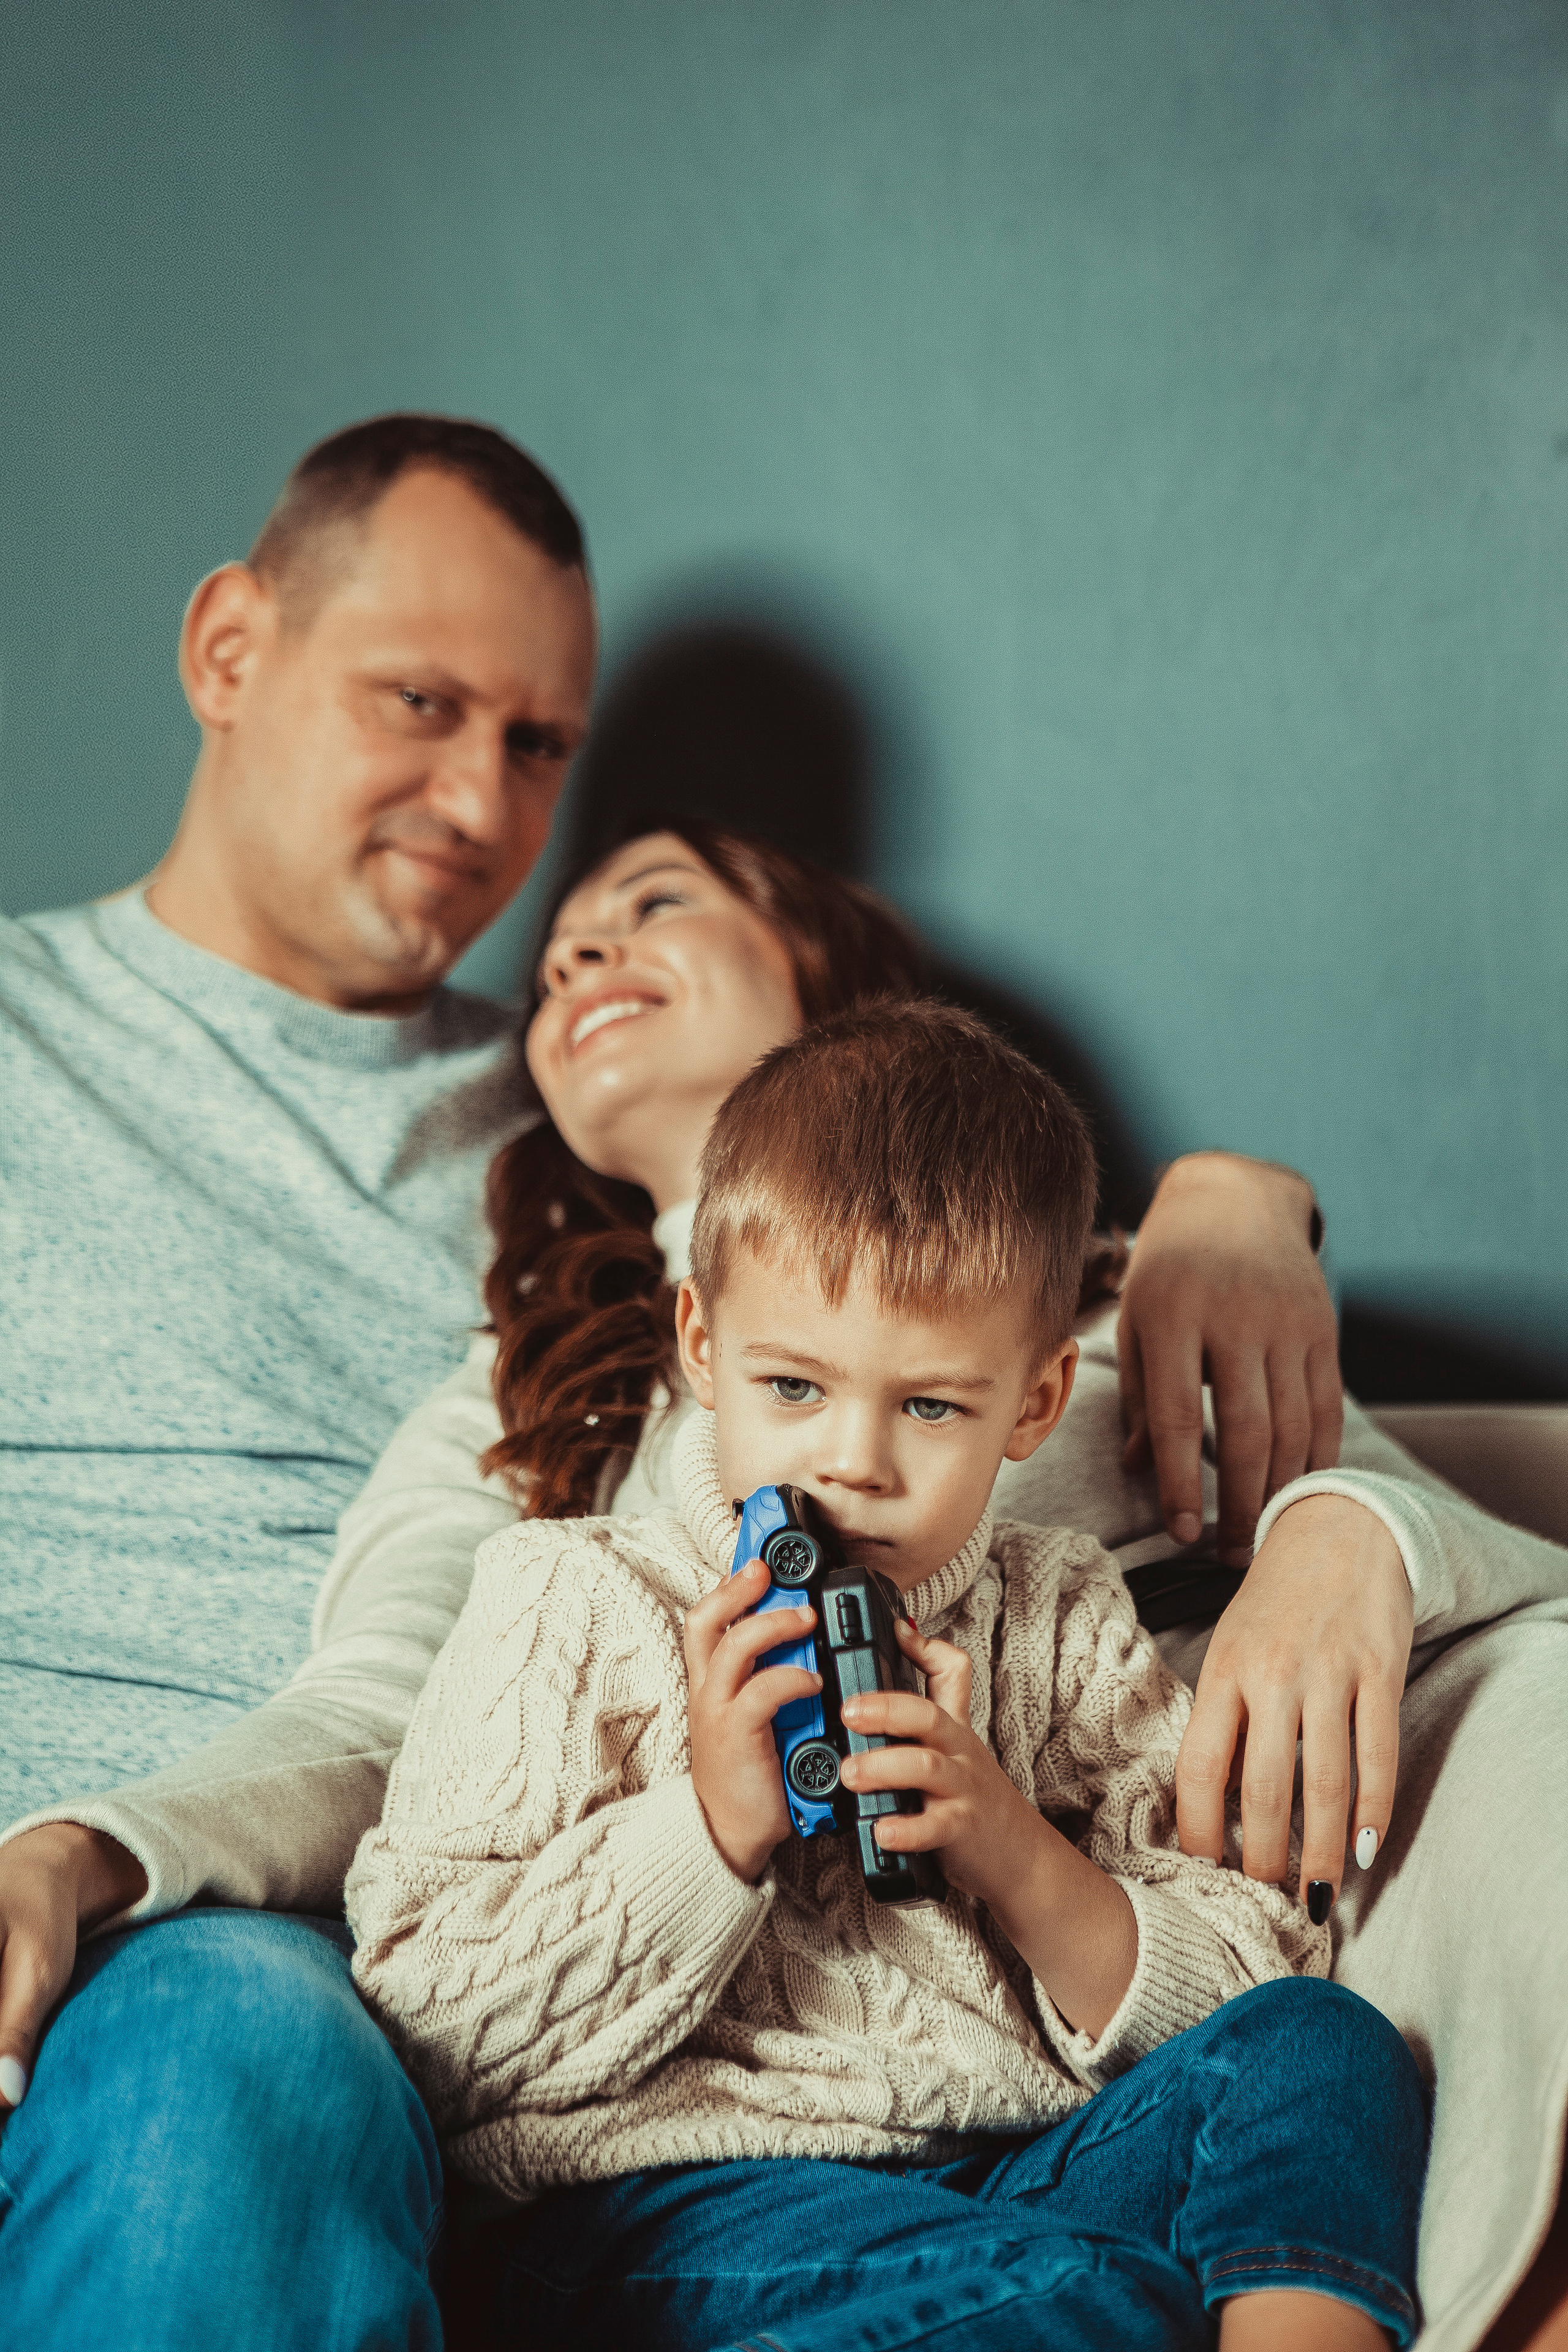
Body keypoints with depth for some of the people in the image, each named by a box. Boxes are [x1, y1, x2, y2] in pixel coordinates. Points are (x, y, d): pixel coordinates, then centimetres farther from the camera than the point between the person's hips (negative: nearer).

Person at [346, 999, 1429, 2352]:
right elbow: (434, 2022, -3)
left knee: (1326, 2043, -20)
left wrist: (1013, 1851, -9)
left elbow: (1242, 1986, 9)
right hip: (683, 2201, -5)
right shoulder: (569, 1606, 4)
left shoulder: (1066, 1624, 13)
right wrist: (711, 1826, -15)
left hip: (1030, 2166, 5)